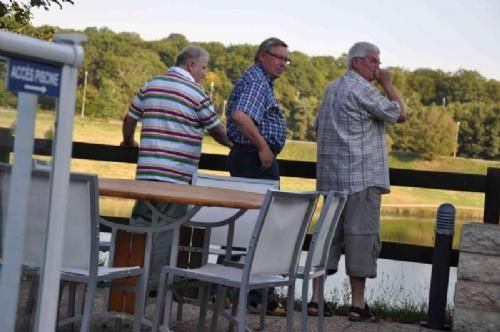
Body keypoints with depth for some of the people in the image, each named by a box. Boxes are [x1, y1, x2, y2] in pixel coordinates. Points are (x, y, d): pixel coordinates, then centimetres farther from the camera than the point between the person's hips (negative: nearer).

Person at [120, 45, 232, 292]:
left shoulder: (151, 84, 11)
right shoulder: (196, 93, -5)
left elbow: (130, 118, 17)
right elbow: (216, 130, 3)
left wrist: (128, 142, 36)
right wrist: (233, 145, 21)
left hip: (146, 170, 6)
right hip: (176, 175, -5)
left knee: (140, 223, 14)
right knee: (166, 229, 0)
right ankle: (153, 282, 3)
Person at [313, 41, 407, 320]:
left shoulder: (333, 88, 17)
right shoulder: (362, 90, -11)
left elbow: (319, 126, 23)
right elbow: (400, 115, -7)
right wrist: (388, 84, 4)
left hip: (332, 178, 9)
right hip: (362, 177, -9)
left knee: (329, 234, 9)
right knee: (362, 237, -5)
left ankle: (315, 298, 8)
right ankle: (358, 305, -3)